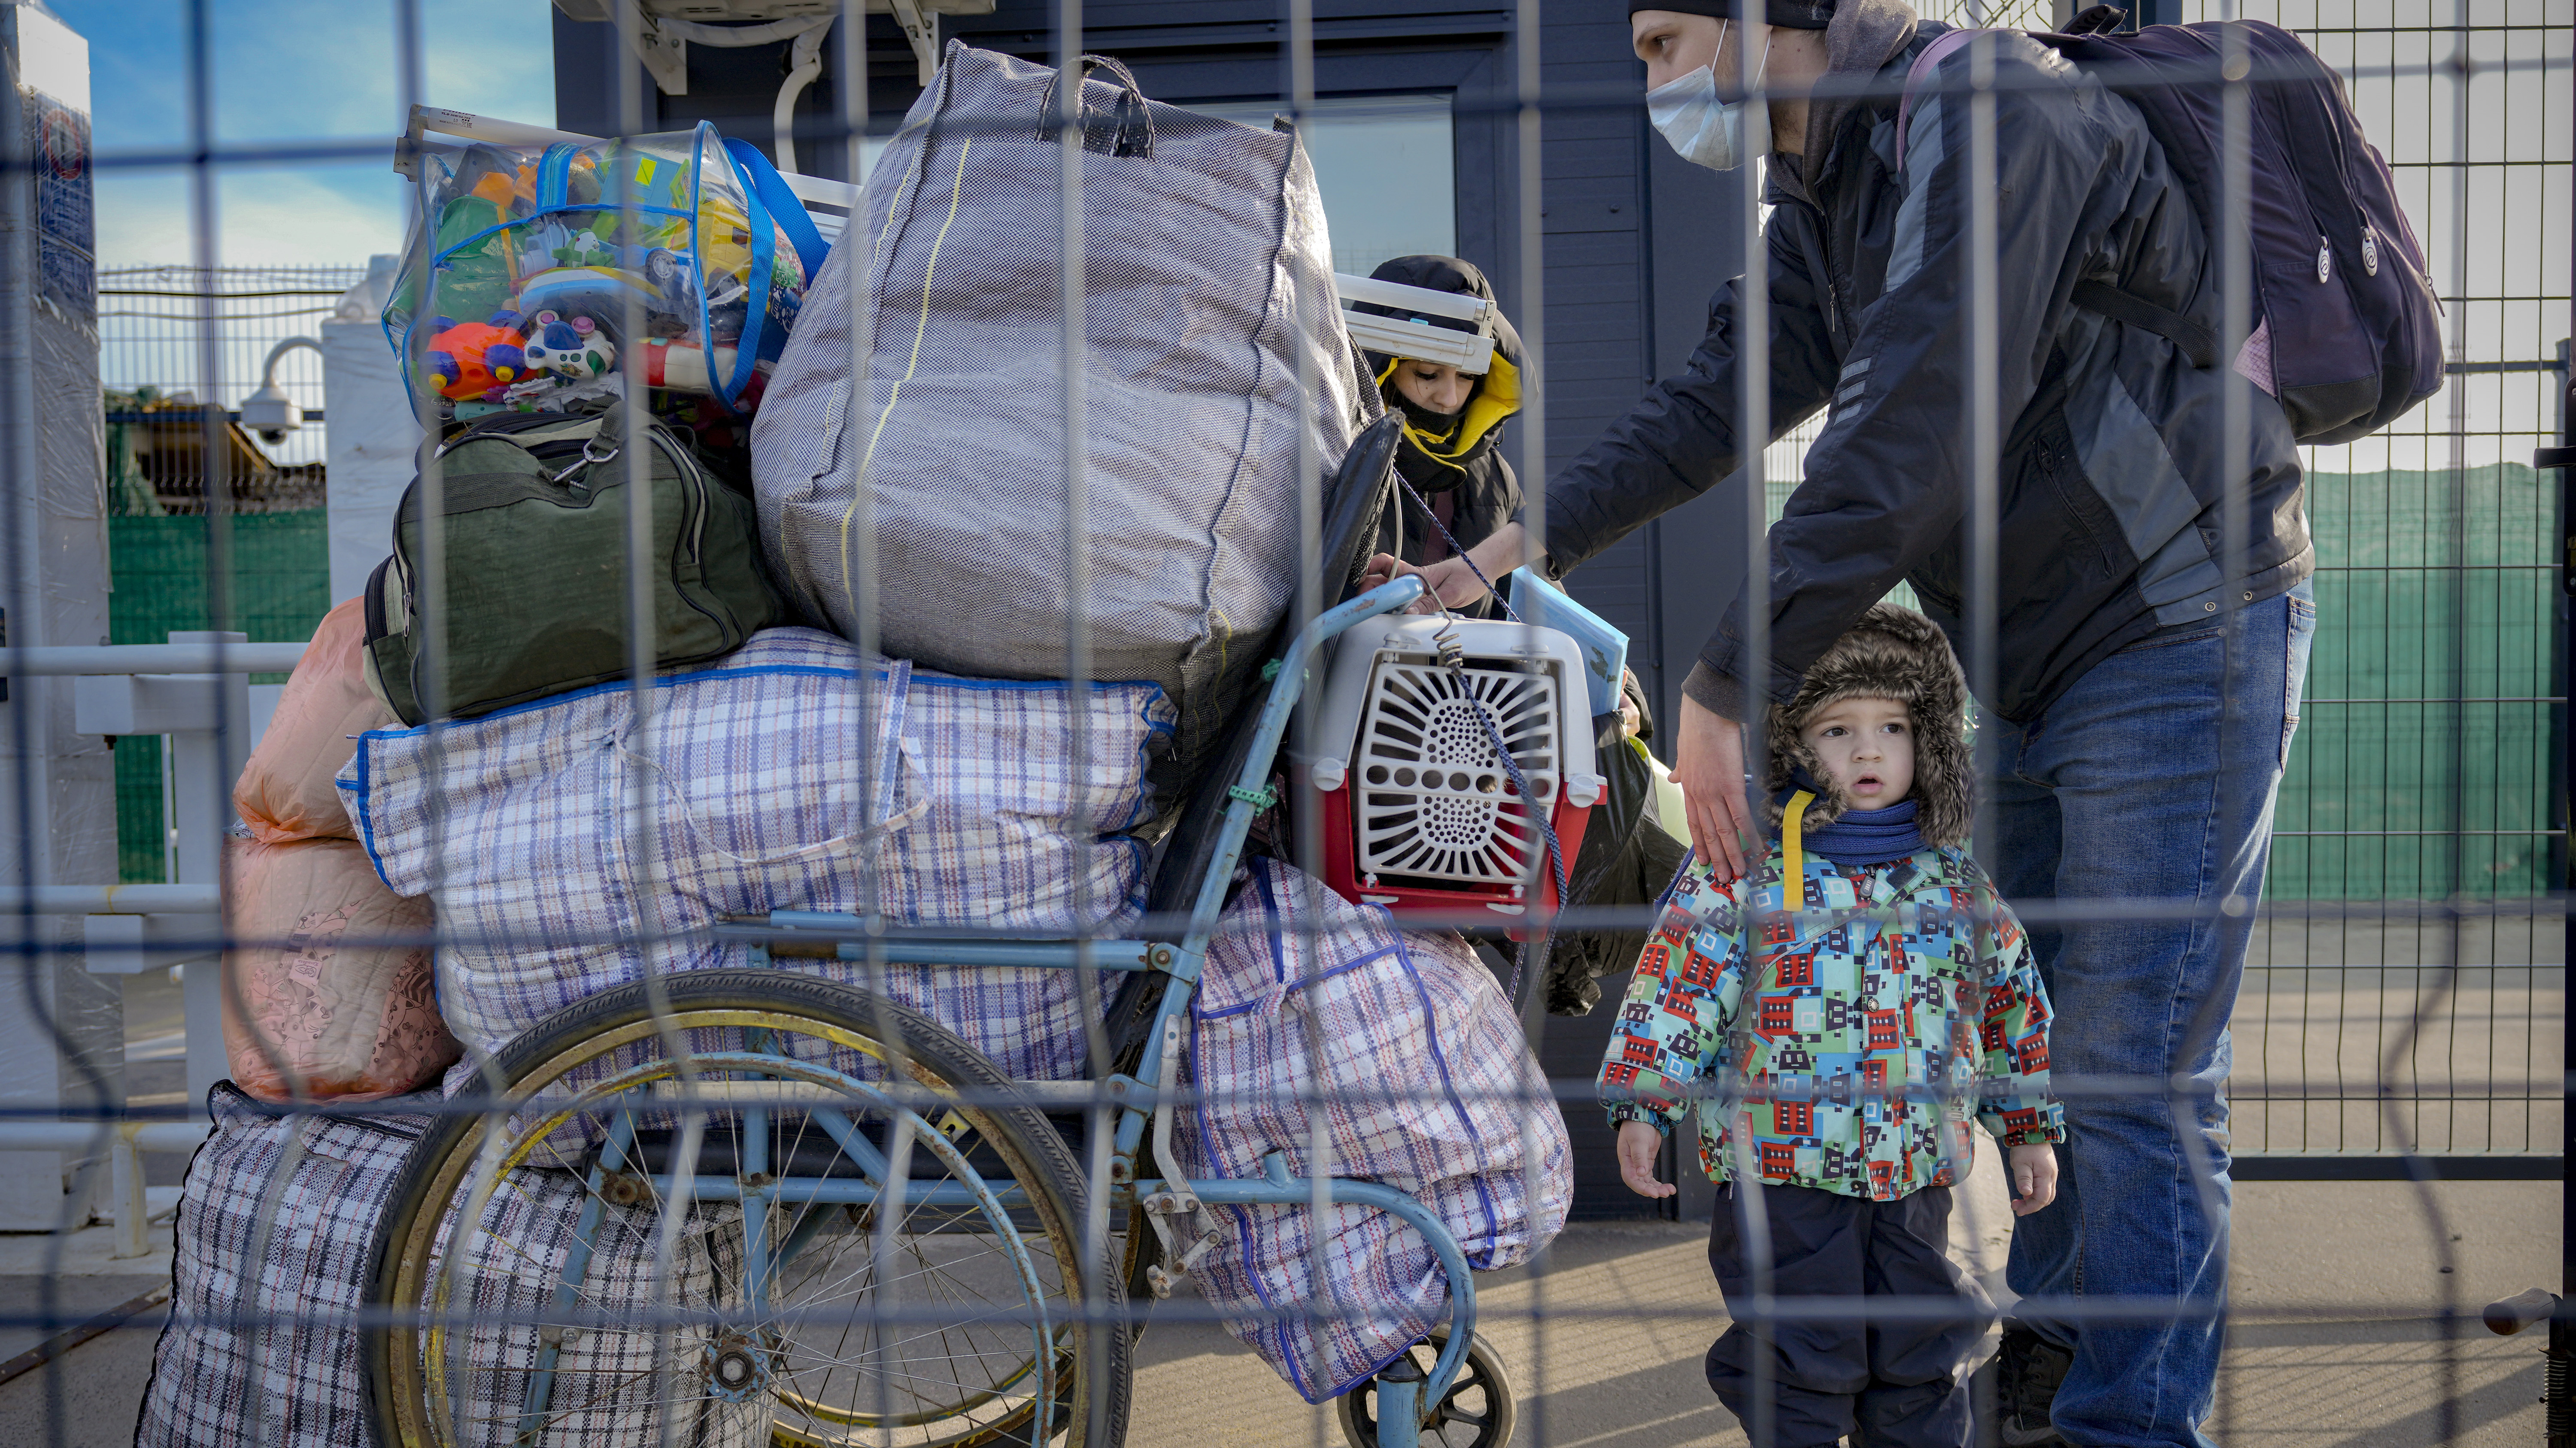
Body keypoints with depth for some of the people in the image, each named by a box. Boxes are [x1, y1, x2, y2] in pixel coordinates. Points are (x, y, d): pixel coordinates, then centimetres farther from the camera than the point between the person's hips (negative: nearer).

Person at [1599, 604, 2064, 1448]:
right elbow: (1679, 980, -10)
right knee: (1803, 1364, 4)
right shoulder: (1747, 868, -8)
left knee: (1923, 1359, 14)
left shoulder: (1955, 879, 4)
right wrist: (1642, 1106, -14)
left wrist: (2030, 1129, 15)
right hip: (1785, 1165, -4)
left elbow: (2012, 1001, 13)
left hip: (1918, 1171, 4)